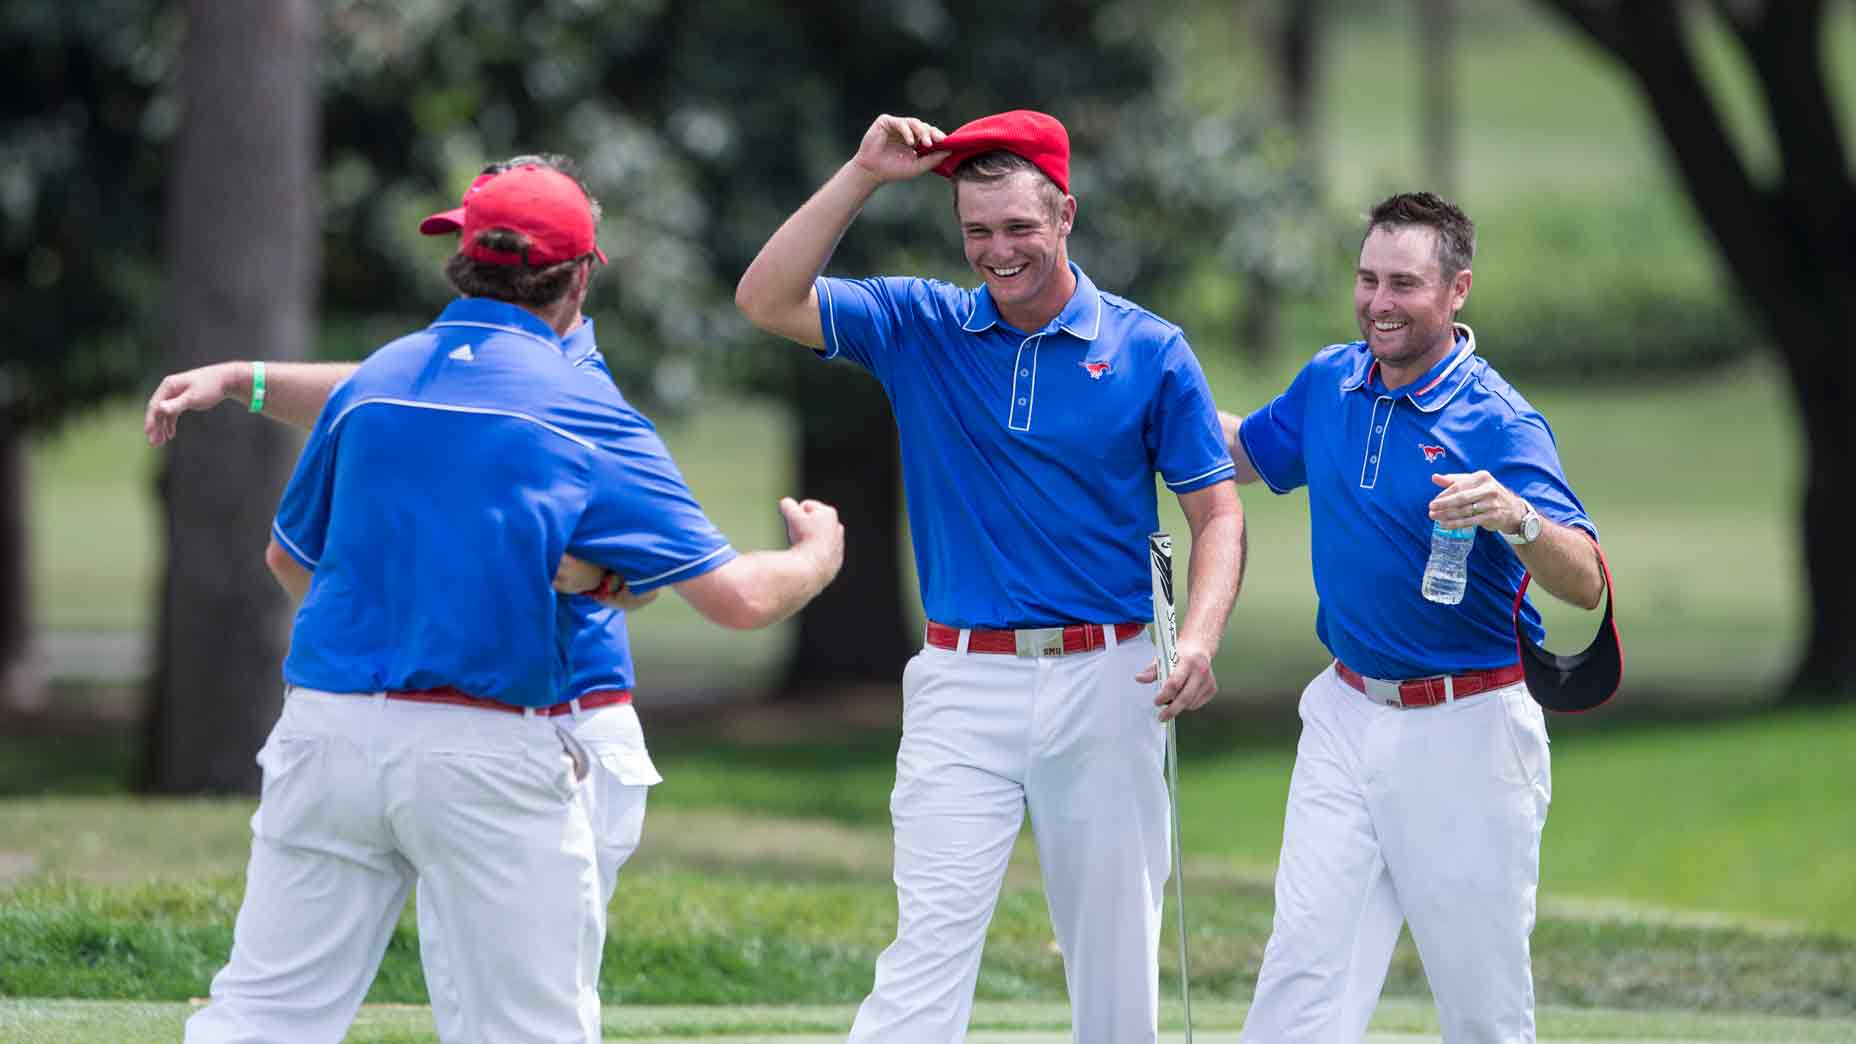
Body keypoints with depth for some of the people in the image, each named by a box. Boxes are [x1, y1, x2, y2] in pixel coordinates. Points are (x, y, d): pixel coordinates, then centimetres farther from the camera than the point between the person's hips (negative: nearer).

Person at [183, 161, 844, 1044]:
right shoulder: (583, 410, -4)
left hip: (329, 733, 3)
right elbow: (738, 597, -6)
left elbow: (288, 557, 22)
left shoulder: (370, 383, 7)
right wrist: (818, 557, 15)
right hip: (492, 762, -3)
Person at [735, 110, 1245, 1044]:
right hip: (963, 683, 0)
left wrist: (1199, 639, -14)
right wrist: (862, 175, -11)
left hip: (1106, 685, 0)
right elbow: (767, 300, -6)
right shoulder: (920, 327, 4)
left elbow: (1217, 512, 3)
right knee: (931, 940, -11)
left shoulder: (1149, 350, 1)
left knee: (1115, 951, 7)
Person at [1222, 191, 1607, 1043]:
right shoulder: (1330, 382, 4)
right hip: (1347, 716, 5)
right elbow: (1247, 453, 26)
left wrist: (1516, 518, -42)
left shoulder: (1498, 422, -14)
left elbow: (1586, 584, -23)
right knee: (1305, 971, -3)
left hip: (1466, 728, -5)